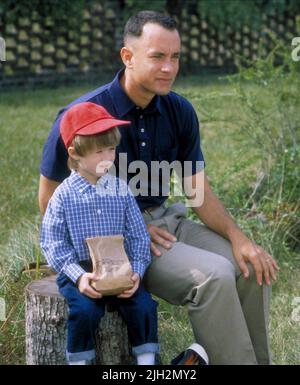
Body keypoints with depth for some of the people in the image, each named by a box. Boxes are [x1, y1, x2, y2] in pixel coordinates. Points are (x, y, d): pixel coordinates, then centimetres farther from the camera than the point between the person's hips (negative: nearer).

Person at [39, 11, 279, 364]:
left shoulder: (180, 112, 0)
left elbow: (200, 193, 3)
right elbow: (50, 199, -9)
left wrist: (237, 237, -15)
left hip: (166, 219, 6)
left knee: (253, 267, -10)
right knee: (215, 275, -26)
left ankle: (258, 360, 6)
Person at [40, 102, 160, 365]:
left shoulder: (121, 189, 1)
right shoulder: (64, 195, -6)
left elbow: (139, 237, 4)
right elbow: (53, 243, -6)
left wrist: (137, 272, -12)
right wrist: (78, 276, -18)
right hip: (79, 272, -2)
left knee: (143, 305, -18)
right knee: (85, 311, -26)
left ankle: (147, 360, 0)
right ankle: (79, 361, -5)